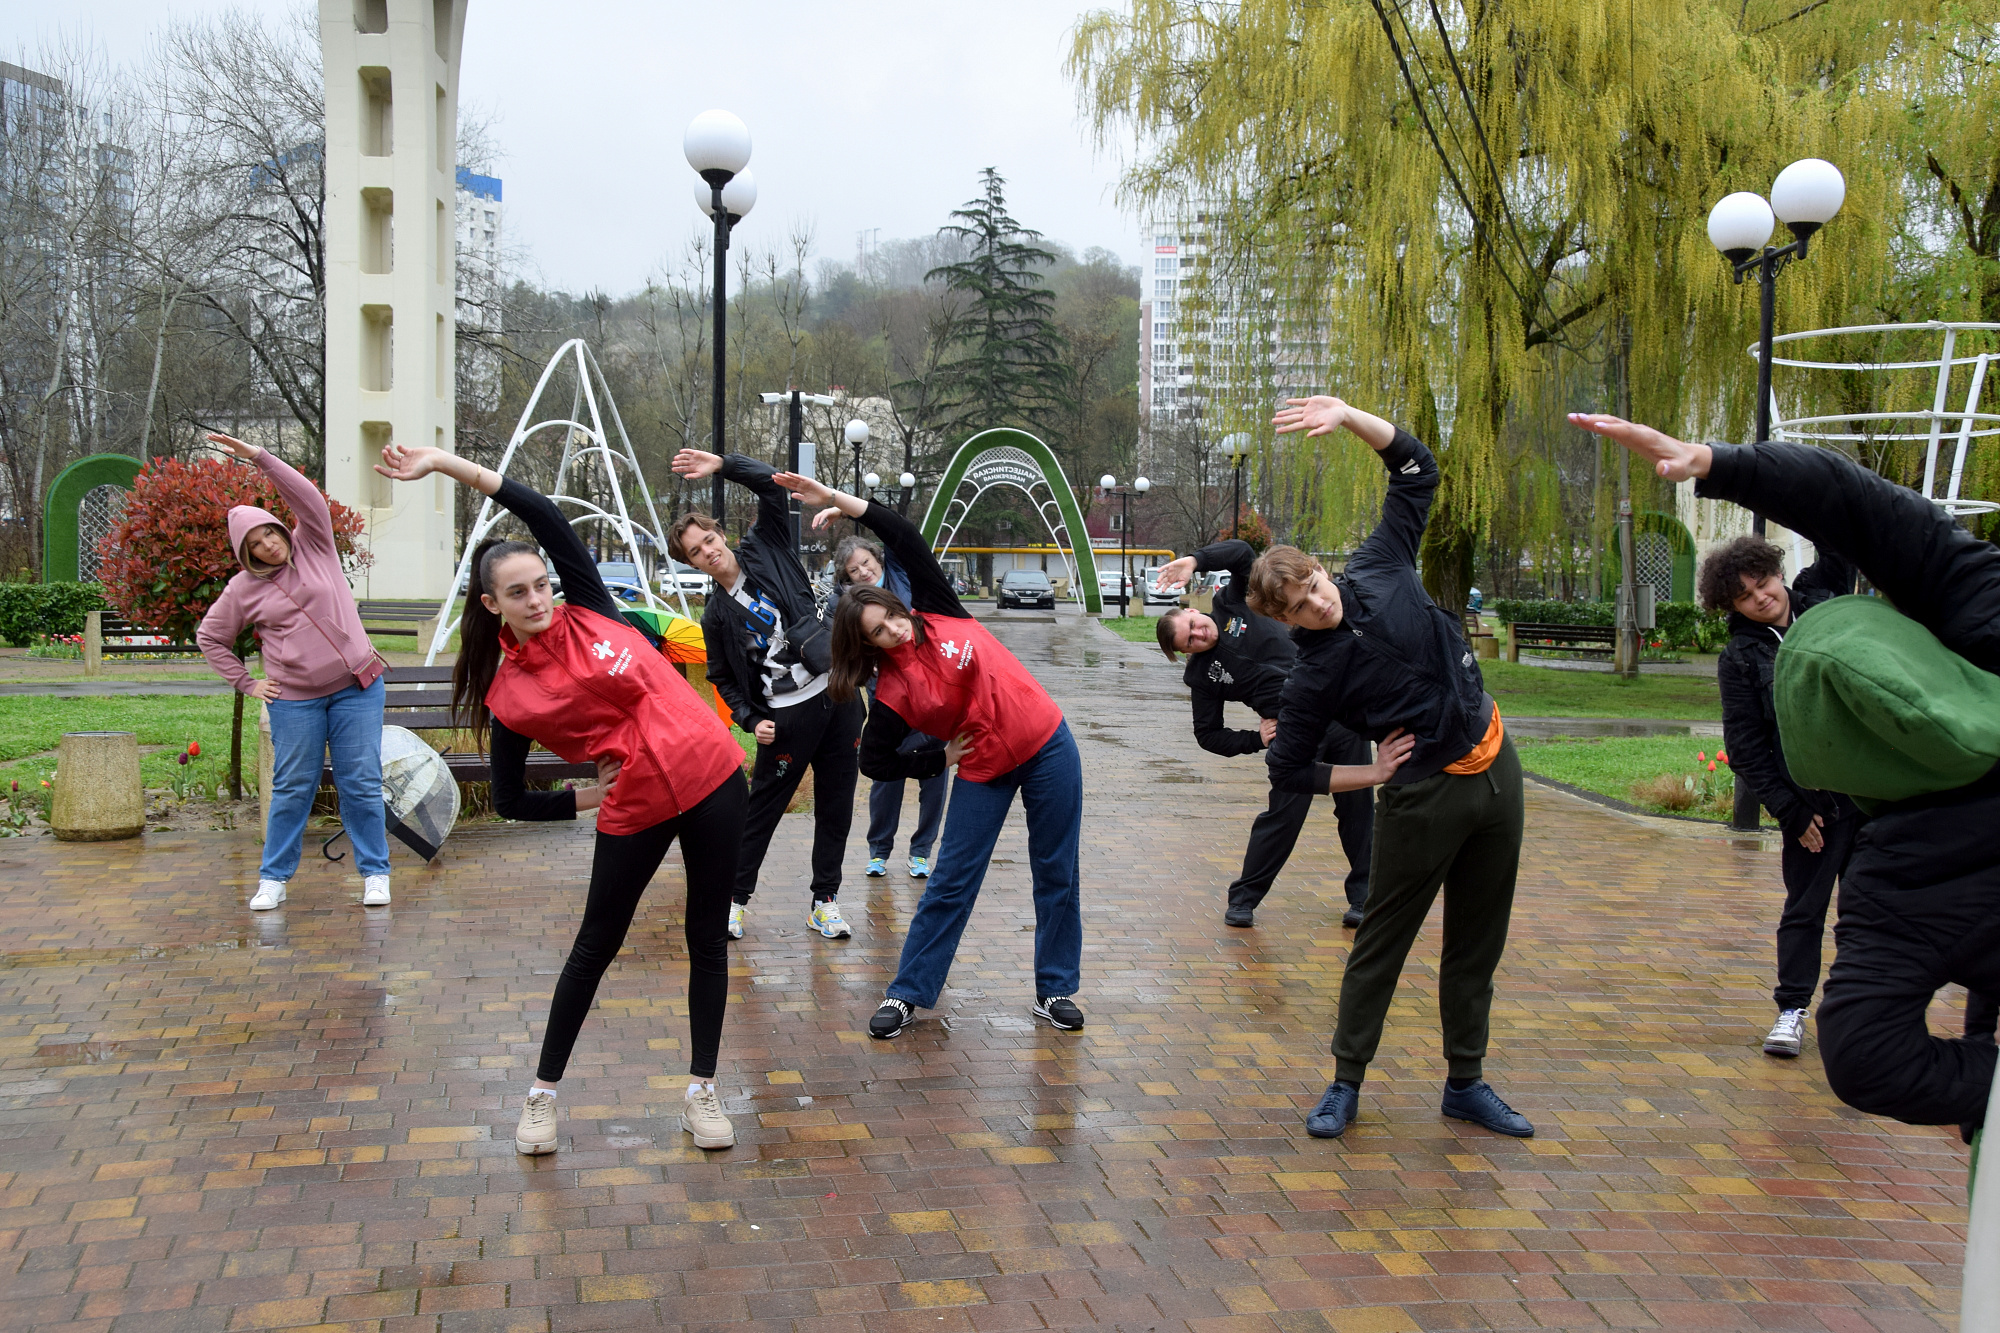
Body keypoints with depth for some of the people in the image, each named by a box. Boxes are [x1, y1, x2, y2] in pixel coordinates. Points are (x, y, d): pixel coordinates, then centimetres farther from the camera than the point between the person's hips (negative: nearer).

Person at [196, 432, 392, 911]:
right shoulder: (243, 588, 4)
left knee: (361, 784, 0)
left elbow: (309, 499, -12)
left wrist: (260, 458, -19)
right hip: (294, 700, 0)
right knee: (292, 788, 4)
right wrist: (246, 684, 7)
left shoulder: (313, 547, 4)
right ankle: (273, 878, 14)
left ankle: (375, 873, 8)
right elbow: (210, 638, 13)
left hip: (357, 688, 0)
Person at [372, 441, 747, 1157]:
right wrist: (580, 799, -5)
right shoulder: (508, 695, -7)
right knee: (596, 944, 10)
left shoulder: (588, 612, -3)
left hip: (711, 777, 2)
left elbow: (548, 517, -11)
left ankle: (701, 1091, 21)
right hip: (632, 809, -2)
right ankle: (543, 1093, 27)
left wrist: (448, 463, -13)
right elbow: (509, 801, 2)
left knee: (708, 938, 8)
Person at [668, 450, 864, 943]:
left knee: (836, 805, 8)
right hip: (787, 716, -2)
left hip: (838, 696, 2)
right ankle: (734, 898, 18)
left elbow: (772, 486, 0)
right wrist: (751, 721, -9)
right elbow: (724, 680, 6)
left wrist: (722, 465, -11)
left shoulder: (766, 551, 5)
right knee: (762, 807, 3)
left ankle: (824, 900, 19)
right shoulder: (717, 615, 3)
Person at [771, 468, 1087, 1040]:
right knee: (952, 882, 2)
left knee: (1058, 875, 6)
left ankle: (1055, 991, 18)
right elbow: (874, 762, -7)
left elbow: (907, 538, -12)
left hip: (1048, 746, 2)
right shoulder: (893, 691, -12)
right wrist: (940, 760, -4)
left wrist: (836, 497, -20)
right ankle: (906, 994, 14)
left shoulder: (937, 615, -8)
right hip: (984, 772, -2)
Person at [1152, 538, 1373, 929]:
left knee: (1357, 808, 6)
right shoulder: (1201, 675, 0)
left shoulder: (1230, 606, 5)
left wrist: (1196, 561, -18)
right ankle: (1243, 899, 11)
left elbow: (1242, 554, -5)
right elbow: (1208, 735, 4)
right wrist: (1254, 740, -6)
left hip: (1338, 705, 3)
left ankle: (1363, 895, 19)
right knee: (1283, 815, -6)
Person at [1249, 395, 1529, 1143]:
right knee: (1382, 942, 4)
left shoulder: (1379, 570, -2)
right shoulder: (1314, 675, -13)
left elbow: (1416, 471, 2)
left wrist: (1349, 417, -13)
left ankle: (1466, 1082, 25)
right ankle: (1346, 1083, 18)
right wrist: (1373, 775, -5)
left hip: (1495, 767, 5)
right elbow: (1287, 771, -6)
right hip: (1426, 797, -5)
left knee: (1478, 942, 12)